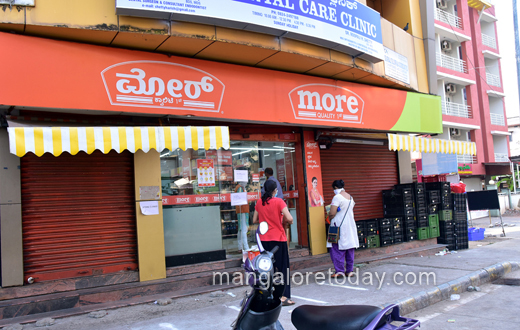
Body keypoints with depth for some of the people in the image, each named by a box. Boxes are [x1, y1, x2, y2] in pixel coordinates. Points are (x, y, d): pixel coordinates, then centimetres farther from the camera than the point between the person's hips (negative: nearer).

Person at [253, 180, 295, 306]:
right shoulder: (278, 201, -11)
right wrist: (284, 223, 0)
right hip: (278, 238, -5)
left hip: (264, 239, 5)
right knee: (282, 267, 4)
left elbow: (254, 220, 10)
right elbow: (289, 219, -20)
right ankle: (283, 297, 4)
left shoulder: (259, 202, 4)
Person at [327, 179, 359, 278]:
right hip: (350, 225, 8)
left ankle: (340, 270, -5)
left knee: (337, 249, -3)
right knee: (350, 248, 10)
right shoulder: (350, 197, 12)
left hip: (339, 225, -8)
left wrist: (329, 217, 1)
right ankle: (350, 270, 14)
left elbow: (332, 213, -20)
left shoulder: (337, 197, -14)